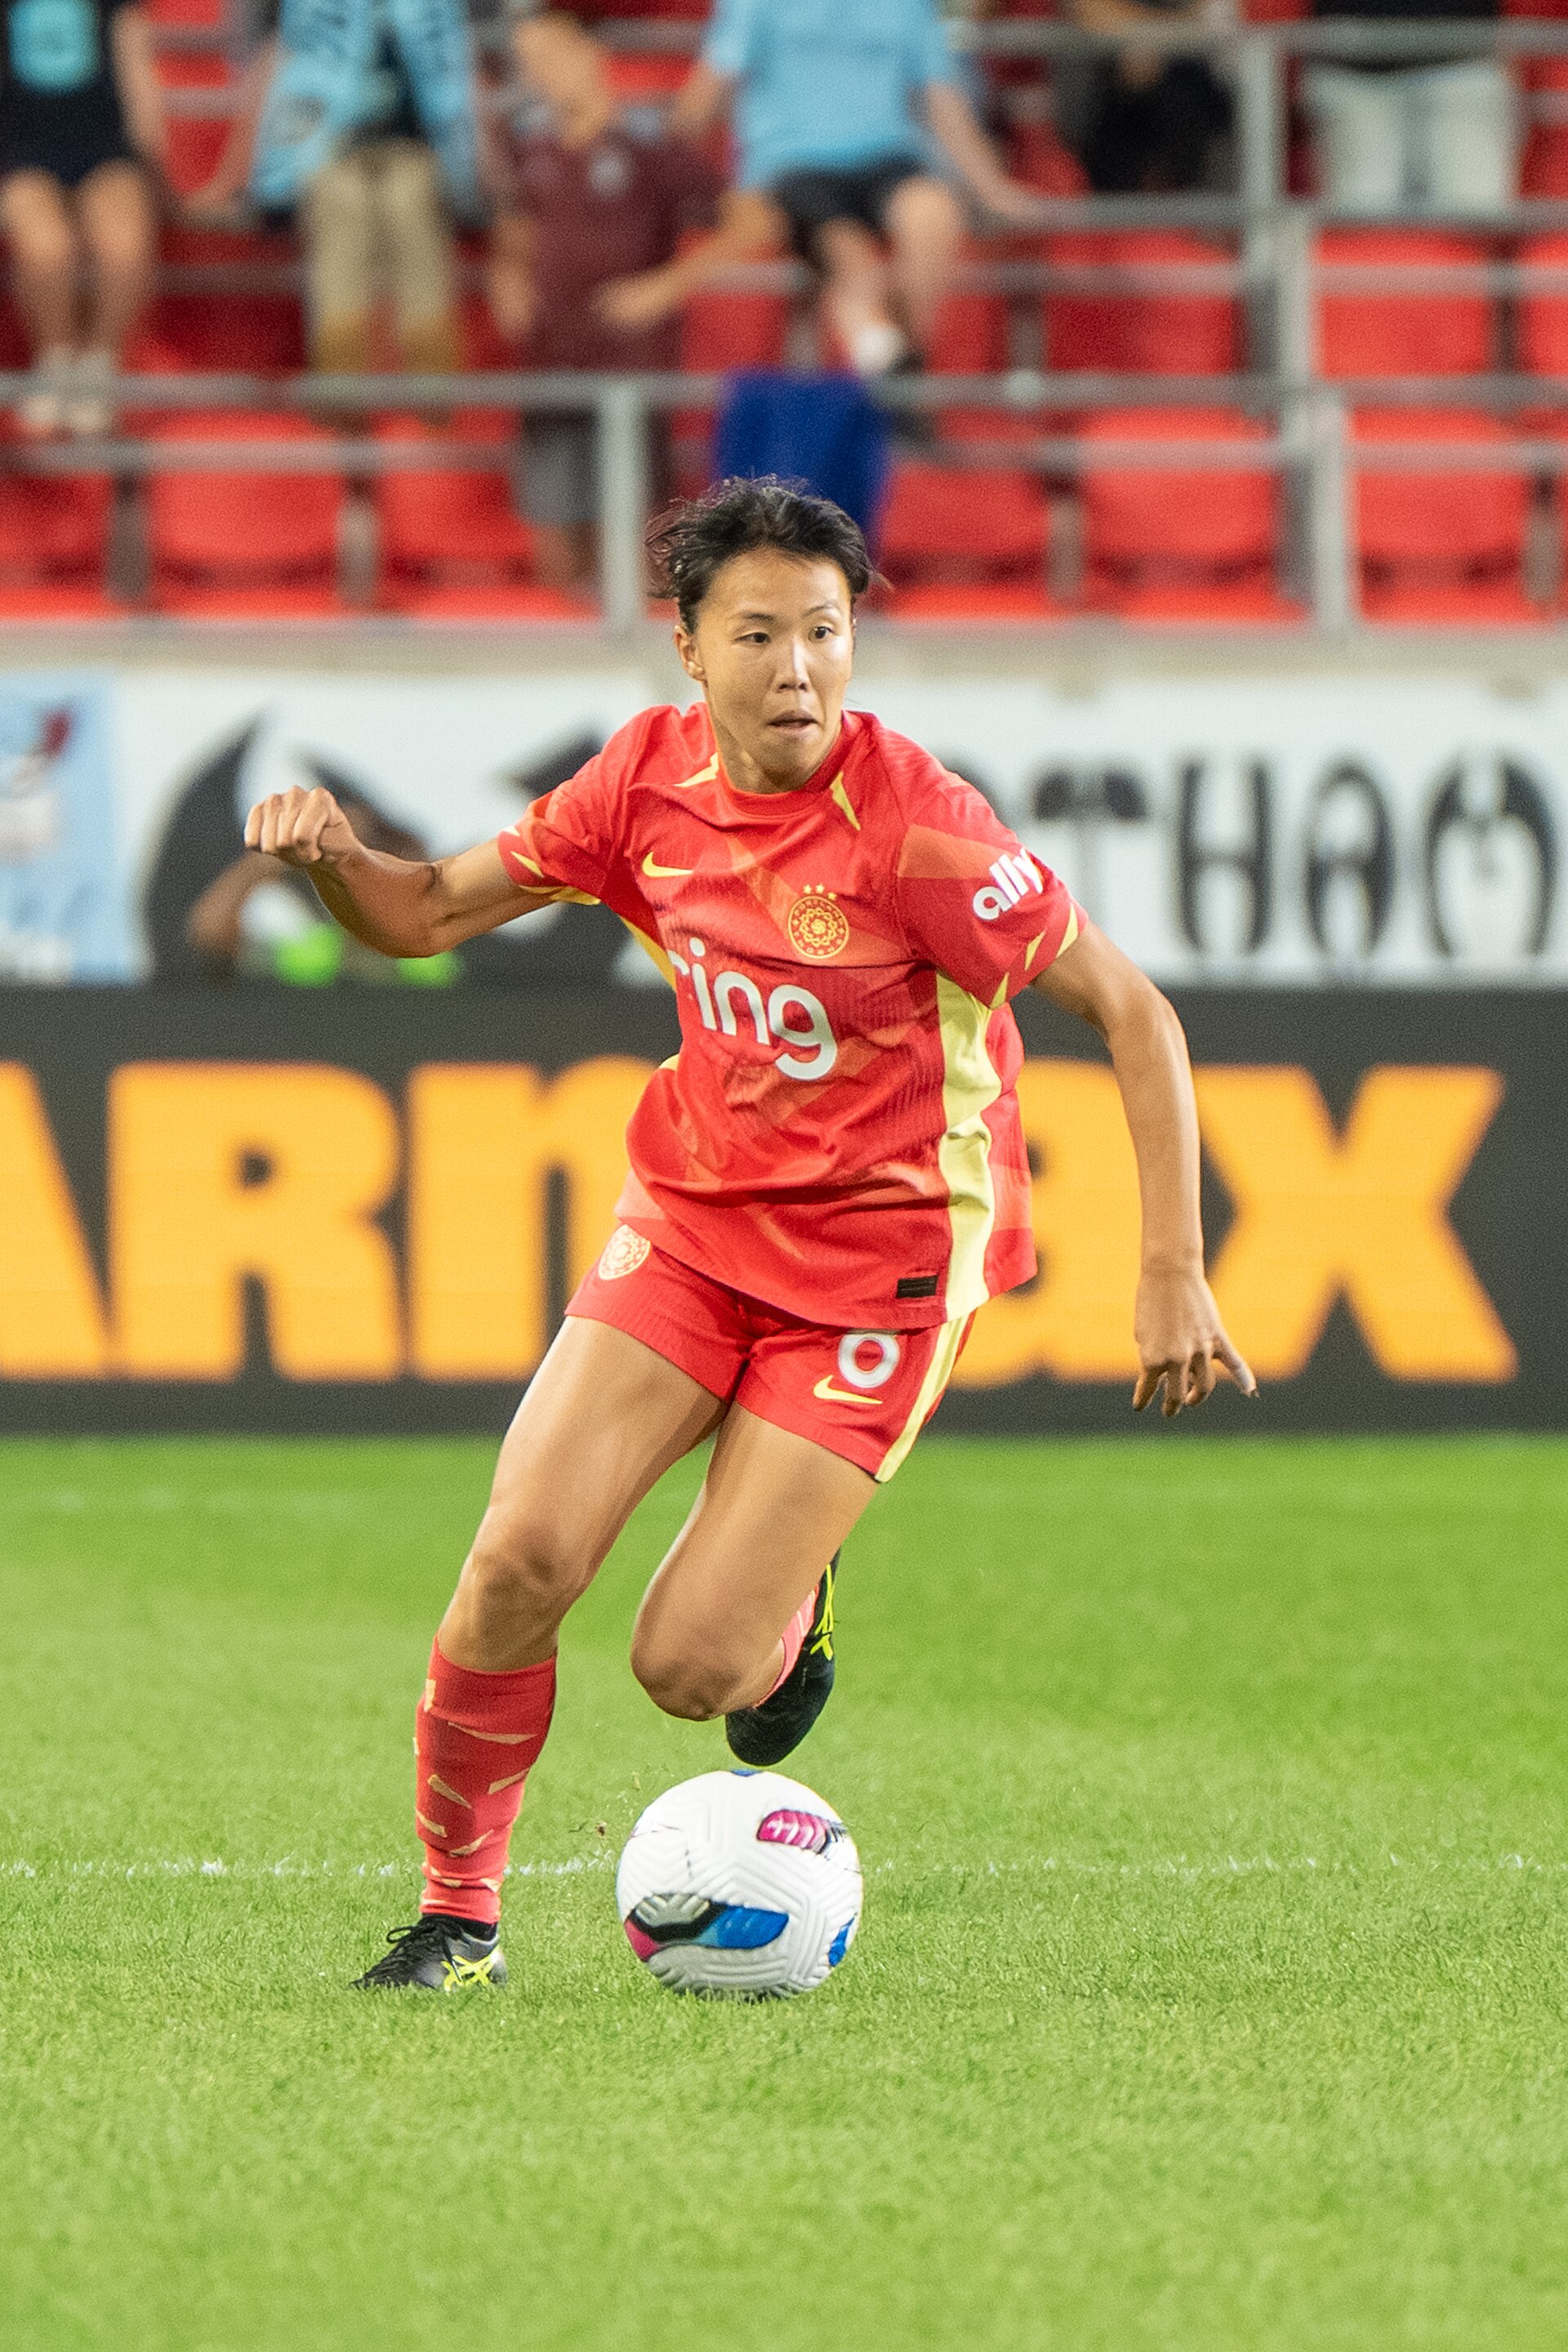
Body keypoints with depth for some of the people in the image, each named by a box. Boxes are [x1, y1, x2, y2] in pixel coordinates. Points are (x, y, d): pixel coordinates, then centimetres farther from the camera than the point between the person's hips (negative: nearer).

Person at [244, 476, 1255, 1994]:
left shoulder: (912, 825, -21)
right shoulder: (653, 778, -5)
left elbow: (1132, 1014, -15)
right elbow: (432, 914, 6)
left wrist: (1171, 1275, -17)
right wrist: (333, 854, -17)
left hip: (877, 1264, -4)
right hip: (692, 1218, 4)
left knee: (686, 1670, -11)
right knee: (521, 1558, -14)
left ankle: (787, 1604, 26)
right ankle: (457, 1913, 6)